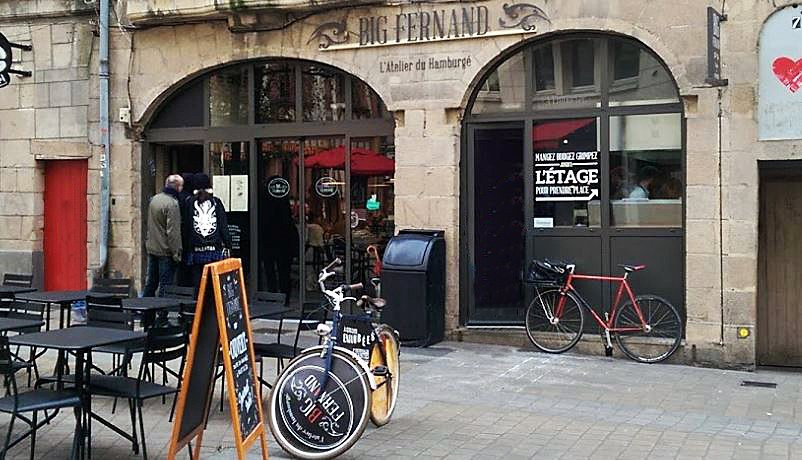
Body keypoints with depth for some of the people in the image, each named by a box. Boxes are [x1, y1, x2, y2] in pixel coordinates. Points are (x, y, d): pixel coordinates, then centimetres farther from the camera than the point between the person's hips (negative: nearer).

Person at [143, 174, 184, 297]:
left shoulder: (154, 199, 8)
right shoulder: (172, 204, -18)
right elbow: (173, 231, -20)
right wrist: (176, 253, -16)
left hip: (151, 248, 8)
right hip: (165, 251, -8)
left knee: (151, 282, 17)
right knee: (165, 283, -3)